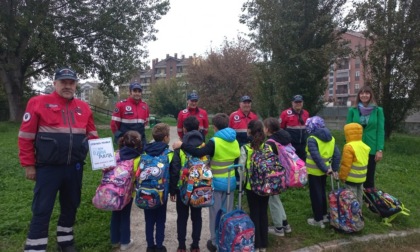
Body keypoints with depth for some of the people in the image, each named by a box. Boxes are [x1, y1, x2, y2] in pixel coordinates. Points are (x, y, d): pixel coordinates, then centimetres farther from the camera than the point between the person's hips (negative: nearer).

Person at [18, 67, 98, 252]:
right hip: (48, 168, -4)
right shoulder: (38, 103, -5)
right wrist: (28, 165, -5)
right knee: (42, 210, 2)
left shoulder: (83, 107, 7)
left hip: (75, 167, 5)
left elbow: (92, 135, 14)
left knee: (71, 205, 17)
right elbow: (26, 136, -4)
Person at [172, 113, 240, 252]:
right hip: (230, 182, 6)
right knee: (228, 213, 16)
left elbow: (199, 153, -31)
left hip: (217, 183, -5)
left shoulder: (214, 142, -17)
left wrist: (182, 145, -27)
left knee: (215, 213, 8)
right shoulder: (234, 141, 3)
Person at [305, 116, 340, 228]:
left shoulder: (312, 139, -18)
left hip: (314, 171, -7)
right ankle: (324, 215, 32)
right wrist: (334, 169, 3)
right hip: (324, 170, 7)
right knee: (322, 192, 21)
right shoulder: (330, 138, 4)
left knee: (315, 194, 4)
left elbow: (316, 157, -25)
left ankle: (318, 220, 13)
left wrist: (325, 169, -18)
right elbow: (337, 154, 1)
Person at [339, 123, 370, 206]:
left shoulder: (349, 147, -22)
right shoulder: (364, 146, 6)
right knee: (359, 197, 20)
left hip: (351, 178, -9)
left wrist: (342, 176, -10)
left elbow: (346, 165, -21)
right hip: (361, 177, 9)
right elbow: (365, 161, 16)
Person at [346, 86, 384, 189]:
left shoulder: (378, 110, -1)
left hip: (371, 149, 0)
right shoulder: (352, 110, 0)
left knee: (369, 177, 11)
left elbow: (380, 131, -2)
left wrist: (379, 149, -8)